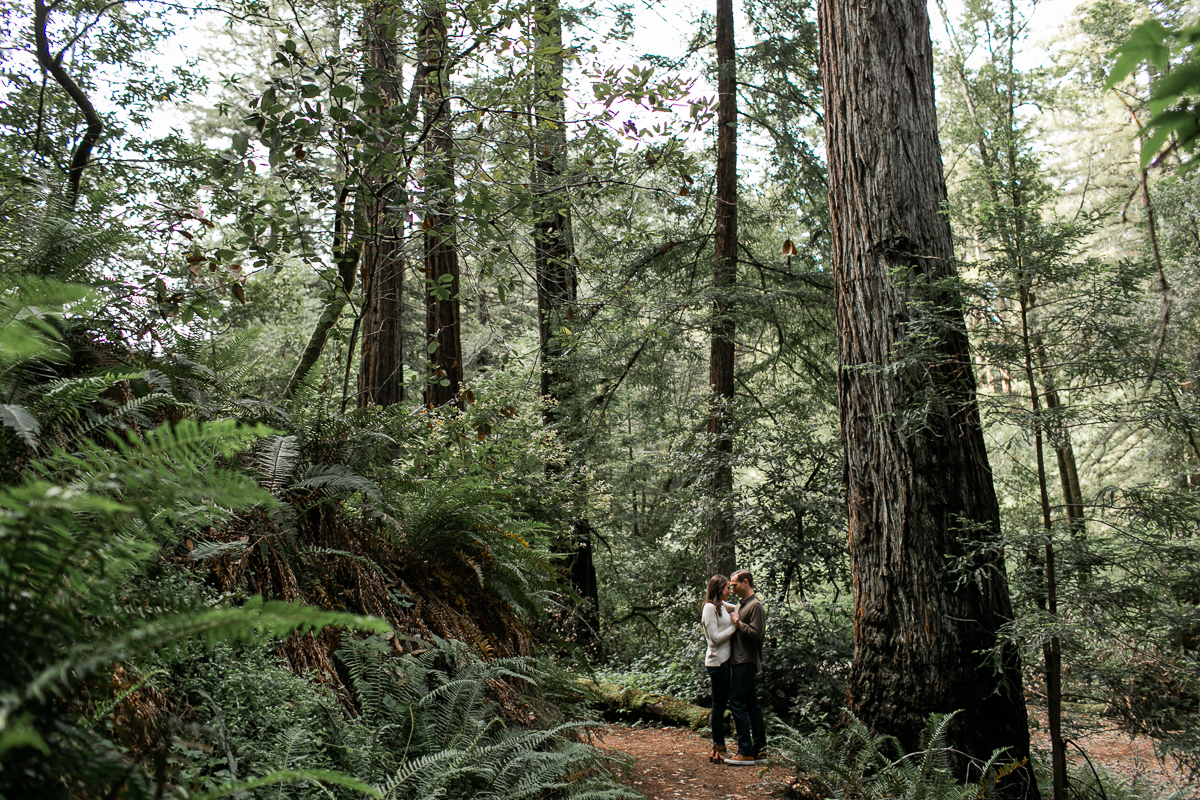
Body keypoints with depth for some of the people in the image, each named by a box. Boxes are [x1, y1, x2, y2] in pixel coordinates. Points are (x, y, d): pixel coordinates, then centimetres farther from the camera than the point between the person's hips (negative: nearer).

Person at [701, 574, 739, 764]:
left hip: (724, 660, 9)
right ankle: (719, 750, 5)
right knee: (719, 705, -2)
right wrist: (734, 625, -12)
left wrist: (735, 619, 11)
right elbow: (715, 638, -18)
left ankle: (717, 747, 20)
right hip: (717, 661, -9)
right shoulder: (710, 608, -14)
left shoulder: (722, 605, 12)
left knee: (721, 704, 12)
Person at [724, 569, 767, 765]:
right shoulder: (742, 605, 18)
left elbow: (756, 634, -21)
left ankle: (746, 752, -7)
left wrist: (738, 623, -13)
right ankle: (759, 751, 14)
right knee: (751, 705, 10)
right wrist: (737, 623, 8)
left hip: (746, 662, -10)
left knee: (737, 703, -10)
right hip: (740, 661, 10)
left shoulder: (755, 606, -12)